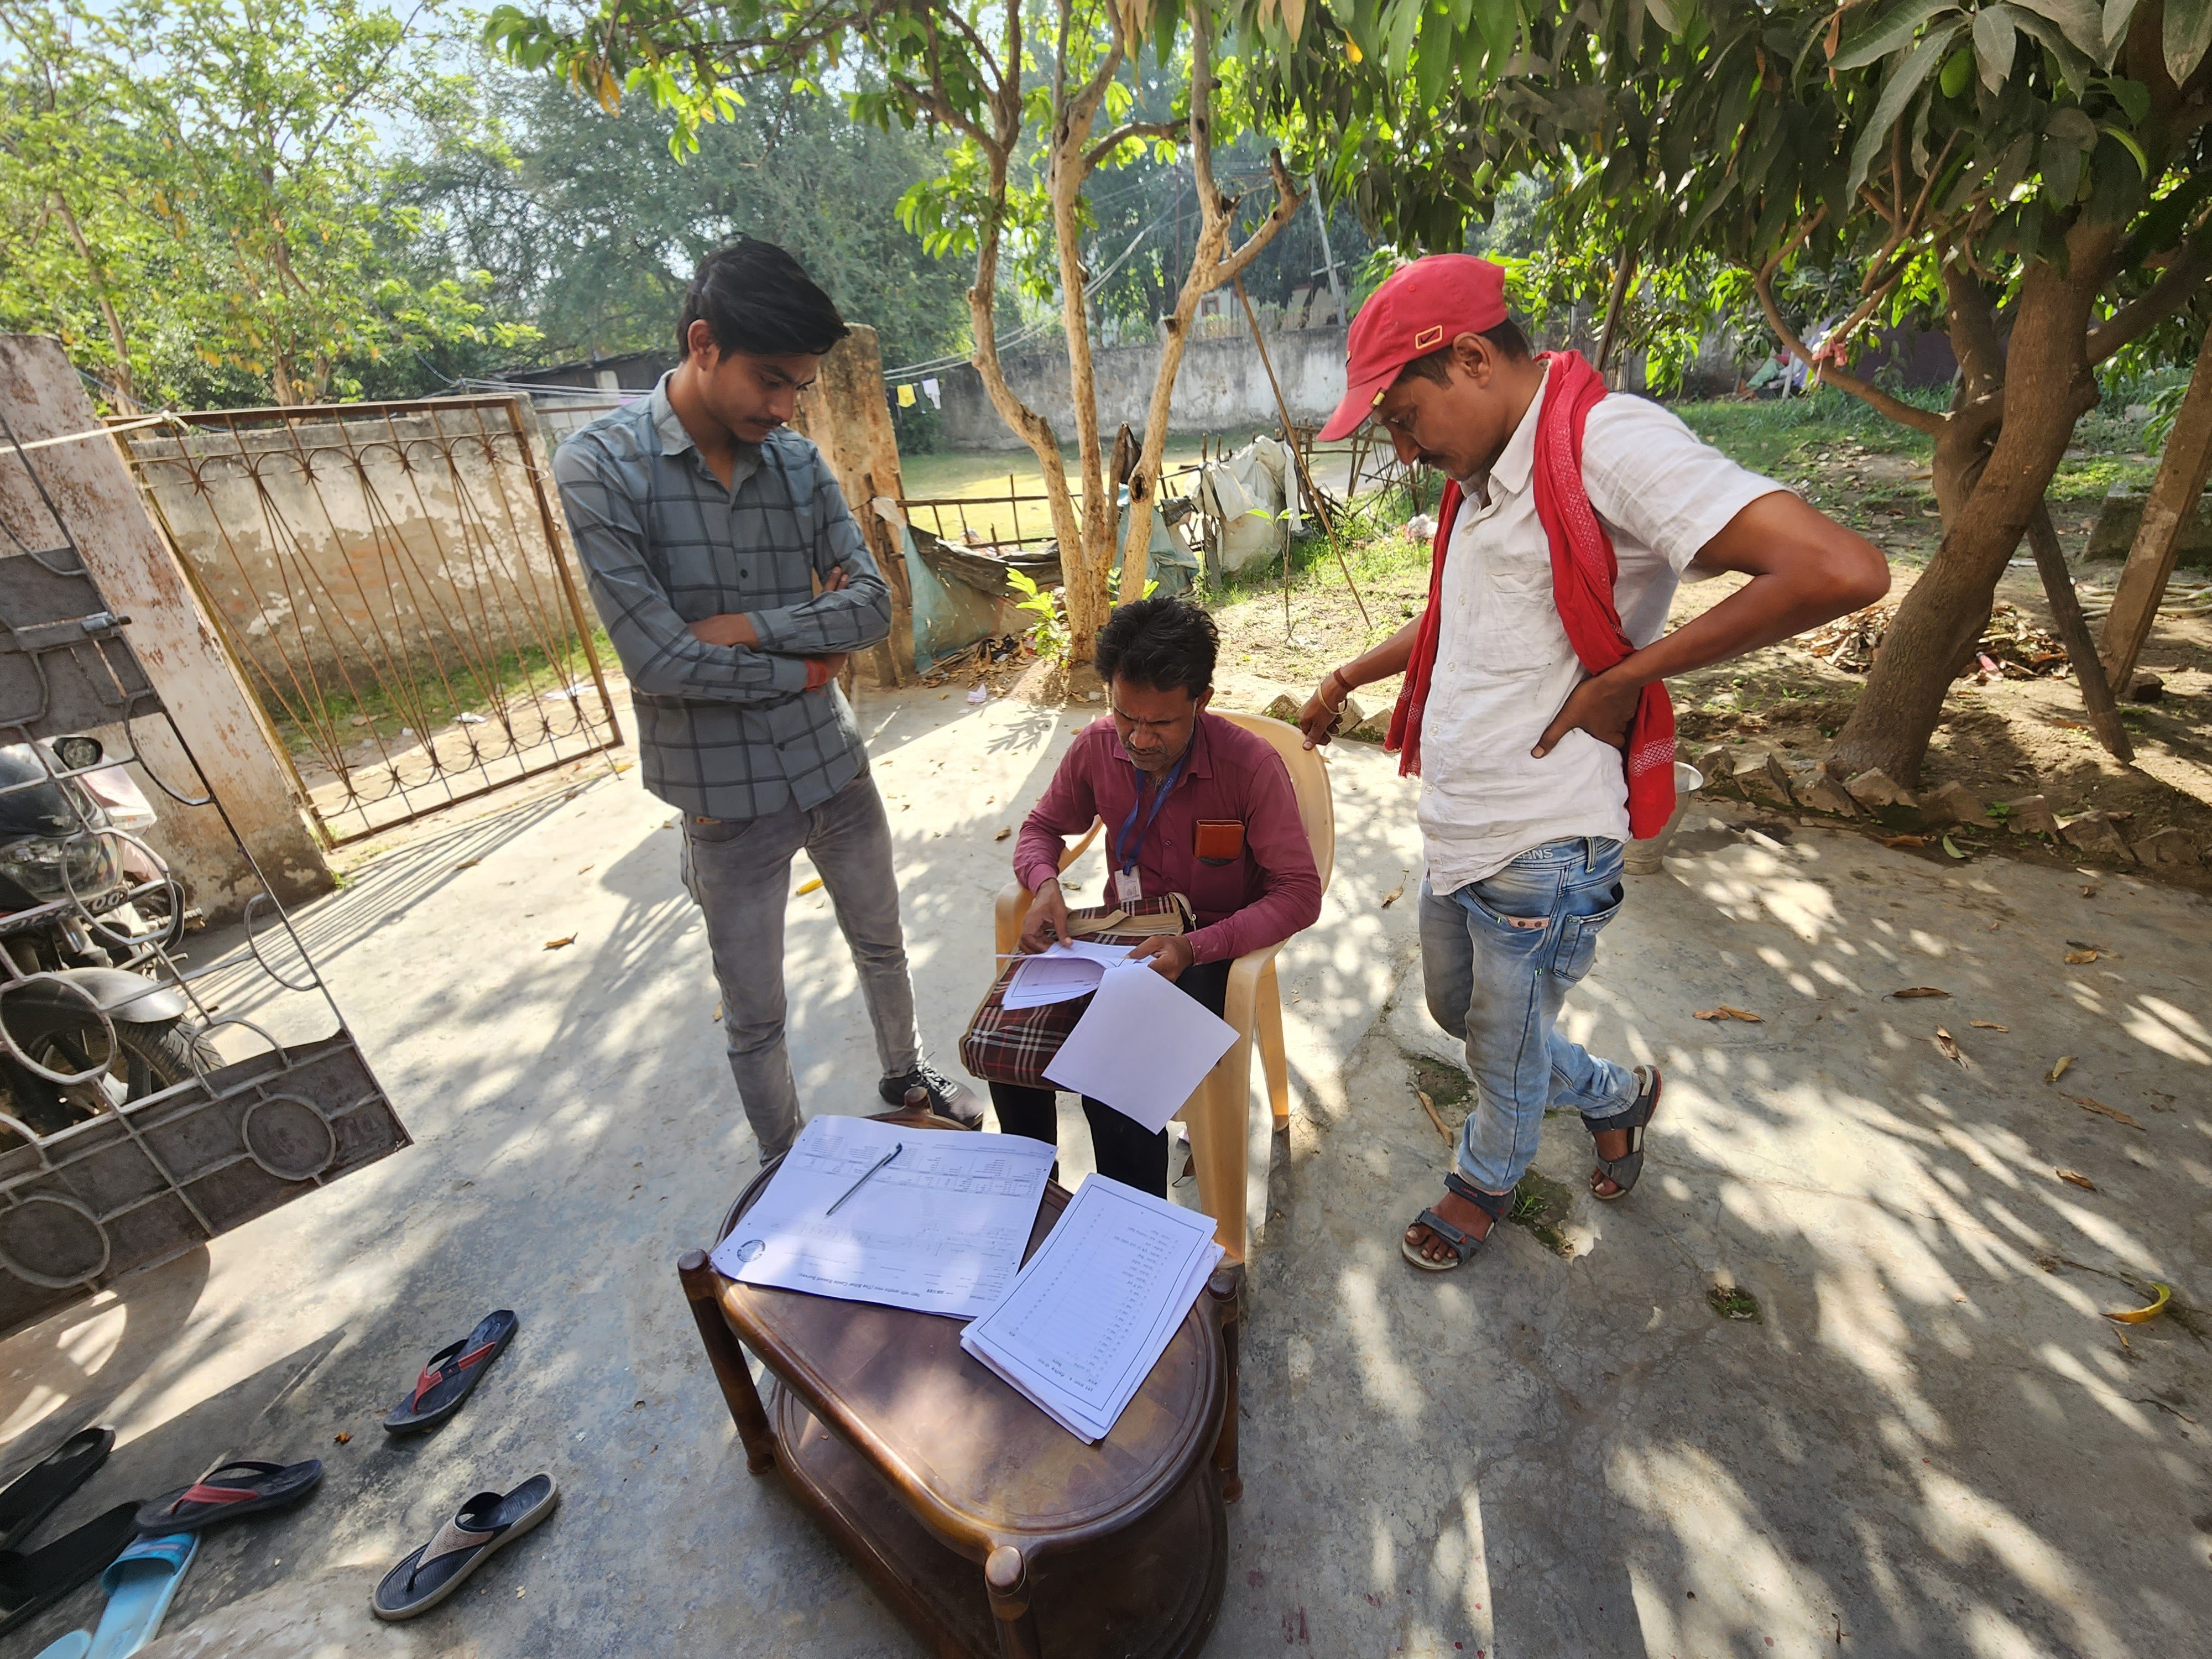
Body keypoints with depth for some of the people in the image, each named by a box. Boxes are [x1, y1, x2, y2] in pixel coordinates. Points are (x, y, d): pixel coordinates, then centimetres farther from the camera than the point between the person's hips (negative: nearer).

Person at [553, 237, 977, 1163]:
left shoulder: (798, 463, 0)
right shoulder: (599, 469, -12)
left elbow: (872, 605, -7)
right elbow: (659, 660, -19)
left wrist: (746, 625, -18)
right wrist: (805, 667, -10)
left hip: (835, 766, 4)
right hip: (726, 794, -4)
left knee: (881, 945, 23)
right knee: (754, 1017, 12)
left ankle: (906, 1074, 50)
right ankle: (787, 1169, 37)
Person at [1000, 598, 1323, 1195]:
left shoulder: (1251, 765, -19)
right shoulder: (1097, 747, -6)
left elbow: (1301, 893, -18)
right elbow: (1041, 827, 11)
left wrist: (1196, 947, -31)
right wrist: (1046, 885, -13)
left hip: (1209, 949, -4)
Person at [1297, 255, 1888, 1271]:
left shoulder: (1606, 443, -19)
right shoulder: (1481, 474, 10)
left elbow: (1842, 571, -28)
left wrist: (1625, 676, -21)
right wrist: (1348, 679, 28)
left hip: (1542, 853, -9)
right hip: (1454, 834, 9)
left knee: (1507, 1054, 16)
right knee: (1456, 1014, 27)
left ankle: (1485, 1183, 46)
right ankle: (1616, 1097, 51)